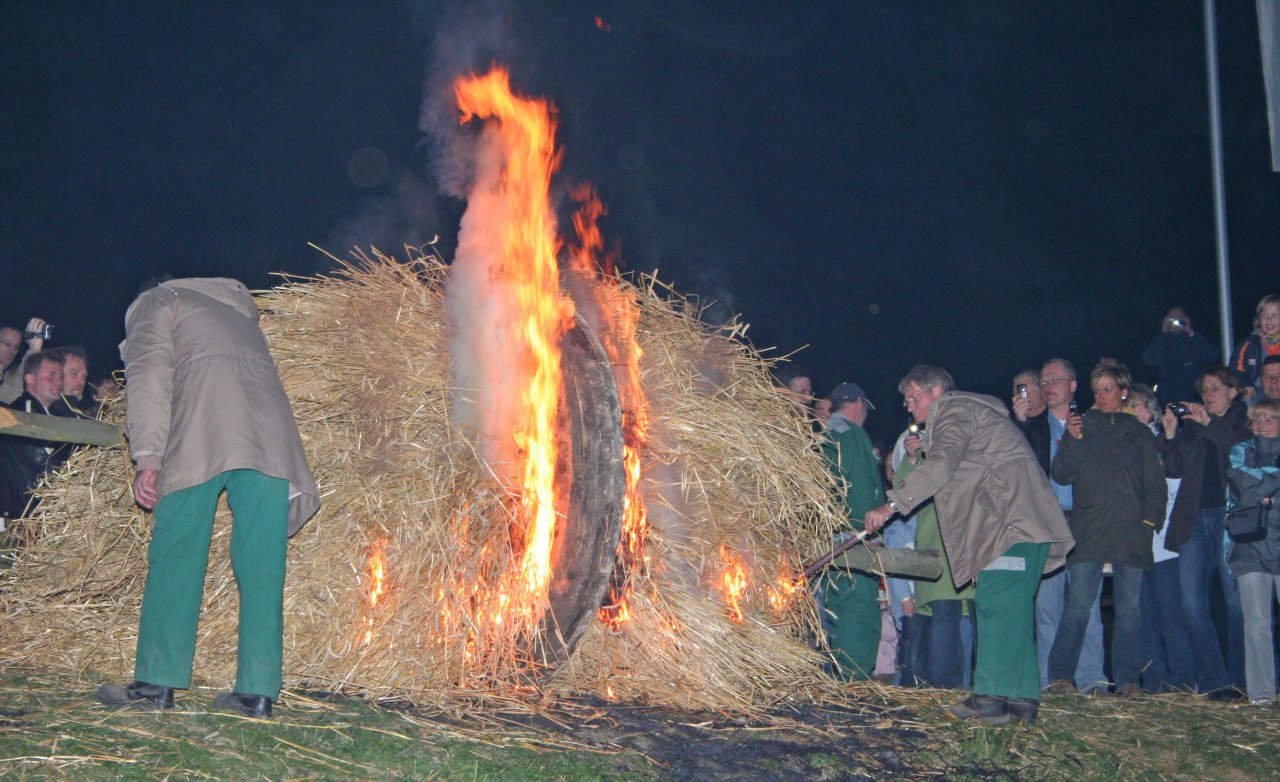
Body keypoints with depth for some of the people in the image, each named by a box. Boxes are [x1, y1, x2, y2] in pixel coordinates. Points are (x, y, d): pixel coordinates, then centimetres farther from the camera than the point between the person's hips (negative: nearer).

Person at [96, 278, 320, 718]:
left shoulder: (153, 303, 20)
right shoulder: (237, 312, 38)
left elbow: (149, 372, 3)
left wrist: (147, 456, -5)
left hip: (202, 436, -5)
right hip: (269, 434, 5)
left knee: (175, 556, 1)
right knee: (262, 564, 2)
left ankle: (157, 681, 2)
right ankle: (258, 690, -1)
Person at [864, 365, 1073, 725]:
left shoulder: (955, 412, -2)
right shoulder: (973, 411, 30)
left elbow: (941, 465, -19)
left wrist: (892, 505, -21)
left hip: (1011, 521, -11)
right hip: (1020, 521, 11)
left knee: (996, 604, -14)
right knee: (1012, 610, 8)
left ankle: (991, 698, -18)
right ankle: (1021, 698, 9)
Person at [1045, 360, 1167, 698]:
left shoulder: (1138, 432, 16)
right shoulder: (1081, 426, 13)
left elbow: (1156, 482, 15)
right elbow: (1062, 475, 4)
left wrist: (1151, 519, 1)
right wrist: (1072, 441, -11)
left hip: (1130, 532, 1)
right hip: (1088, 531, -1)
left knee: (1129, 608, 1)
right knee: (1078, 605, -9)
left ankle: (1127, 679, 5)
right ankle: (1060, 675, -8)